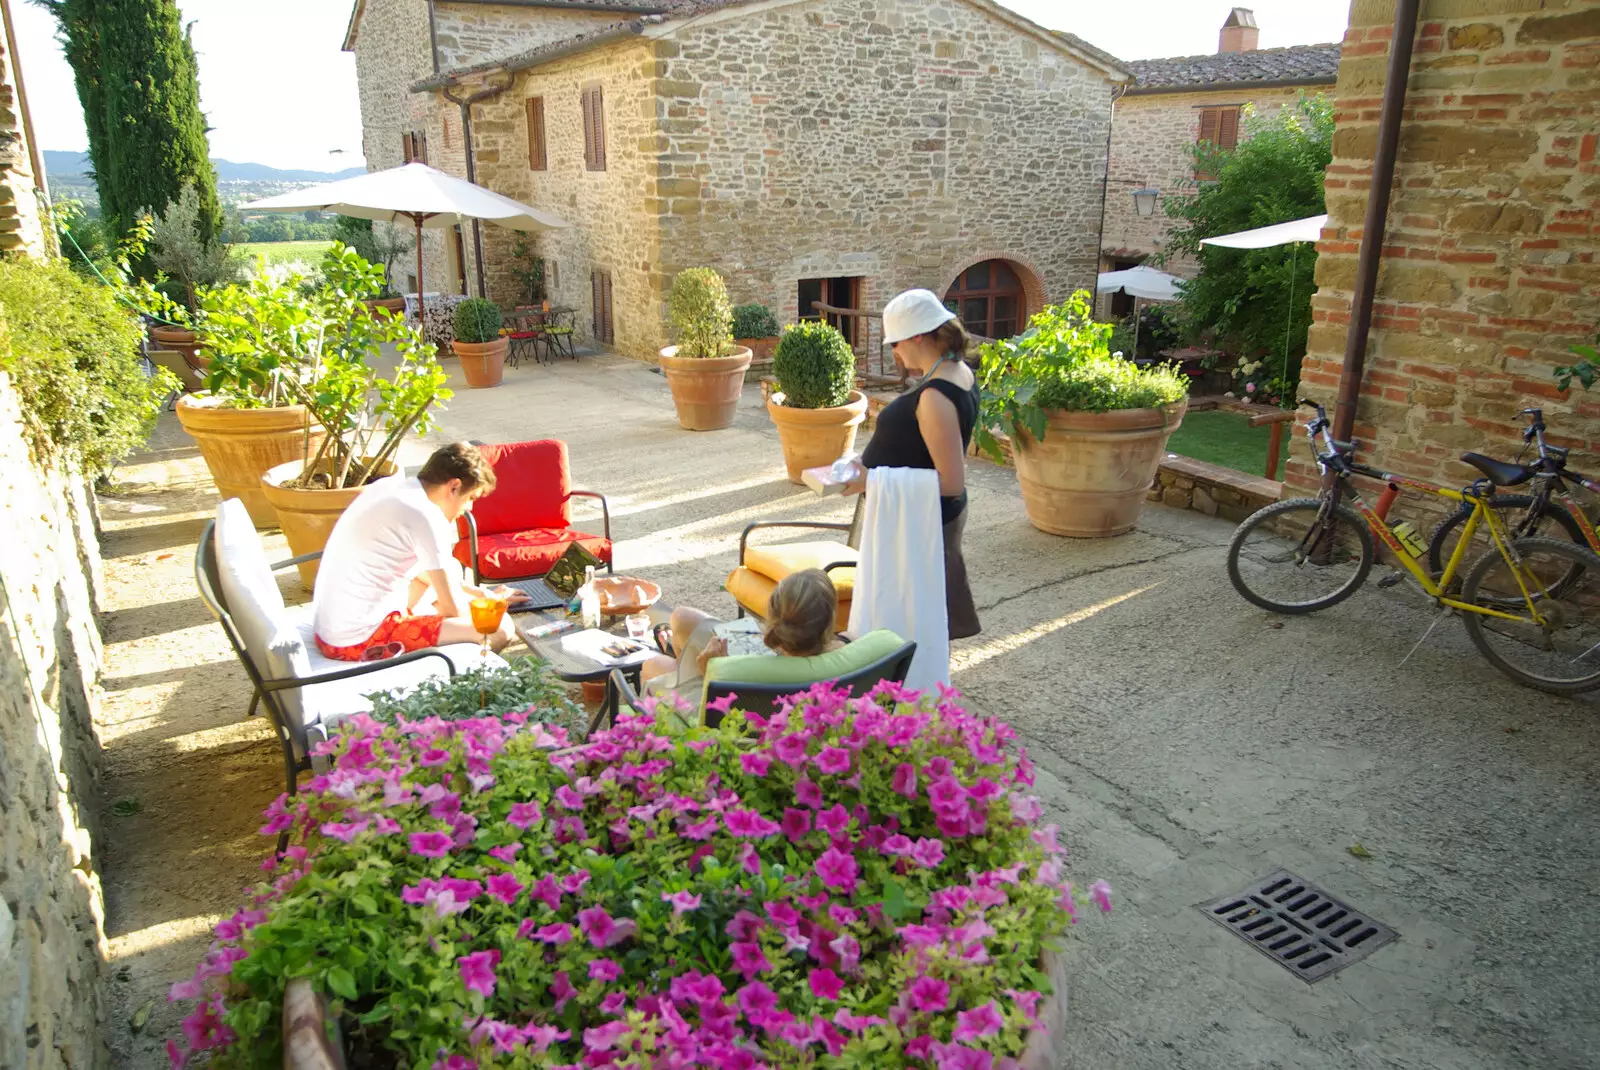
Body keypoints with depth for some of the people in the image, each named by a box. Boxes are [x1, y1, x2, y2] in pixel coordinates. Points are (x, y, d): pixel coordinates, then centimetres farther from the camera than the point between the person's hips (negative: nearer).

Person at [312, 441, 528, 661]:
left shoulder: (390, 486, 8)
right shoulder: (426, 517, -18)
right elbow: (452, 608, -10)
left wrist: (474, 592, 21)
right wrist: (493, 600, 10)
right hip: (359, 640, -10)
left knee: (450, 568, 26)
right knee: (500, 628, -12)